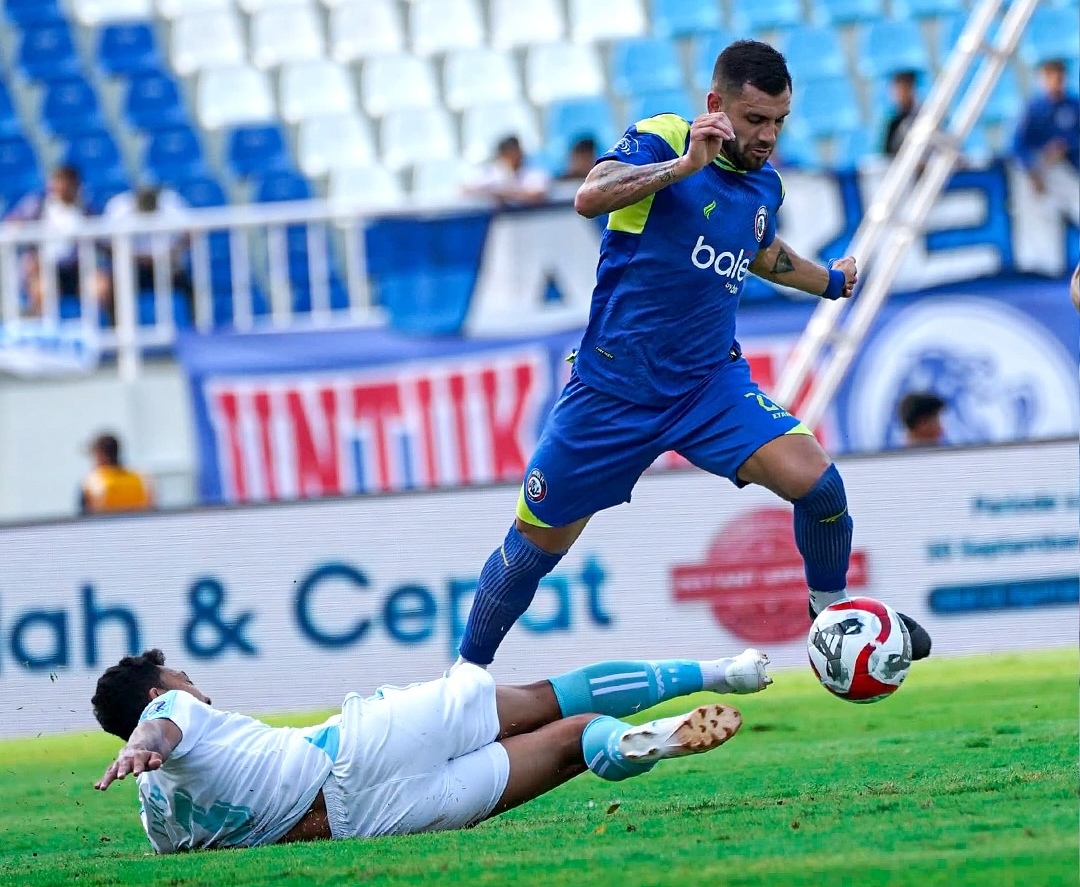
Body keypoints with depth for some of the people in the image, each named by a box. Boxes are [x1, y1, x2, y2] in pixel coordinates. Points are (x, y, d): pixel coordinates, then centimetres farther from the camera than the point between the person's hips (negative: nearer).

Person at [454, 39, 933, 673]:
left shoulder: (765, 186, 6)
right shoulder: (660, 140, -12)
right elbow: (590, 198, -32)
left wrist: (831, 280, 43)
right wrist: (684, 165, -40)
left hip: (711, 382, 4)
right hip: (613, 389, -4)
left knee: (816, 480, -18)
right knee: (537, 544, 6)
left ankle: (833, 608, 8)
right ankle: (466, 674, 27)